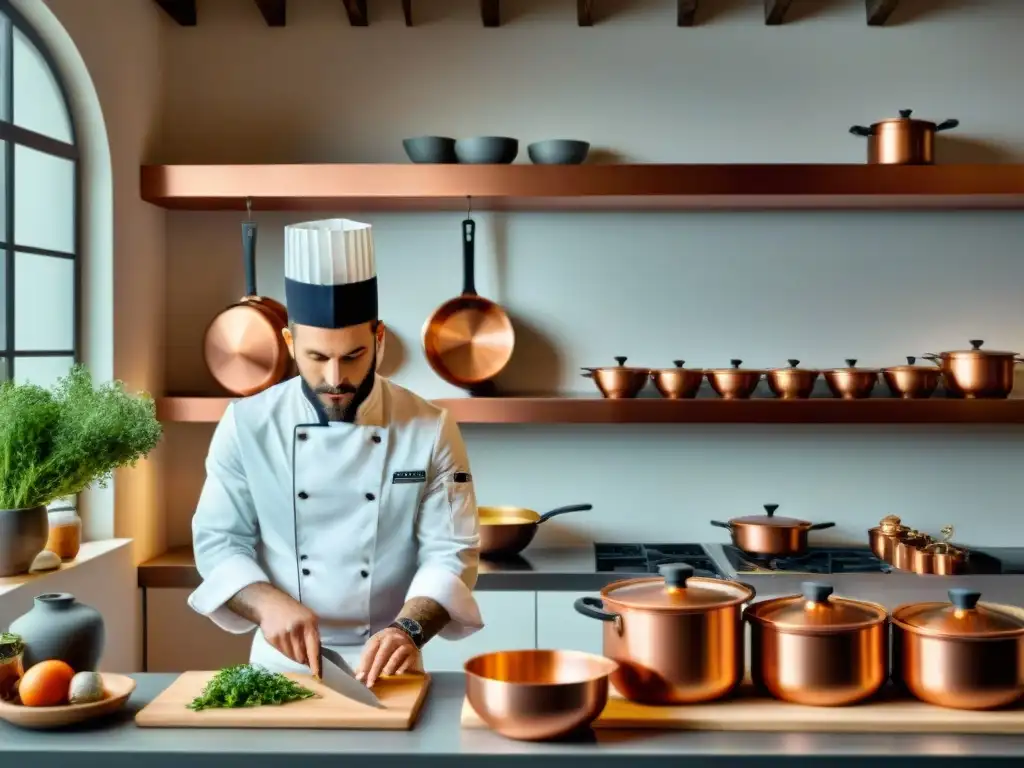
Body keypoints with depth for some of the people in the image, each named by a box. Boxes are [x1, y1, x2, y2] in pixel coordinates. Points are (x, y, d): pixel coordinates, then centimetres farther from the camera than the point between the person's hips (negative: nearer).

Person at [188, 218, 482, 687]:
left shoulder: (431, 430, -4)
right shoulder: (246, 425, -2)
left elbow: (450, 554, -6)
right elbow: (218, 542, 0)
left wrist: (409, 628, -24)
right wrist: (268, 603, -18)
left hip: (384, 665, -1)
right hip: (281, 662, 1)